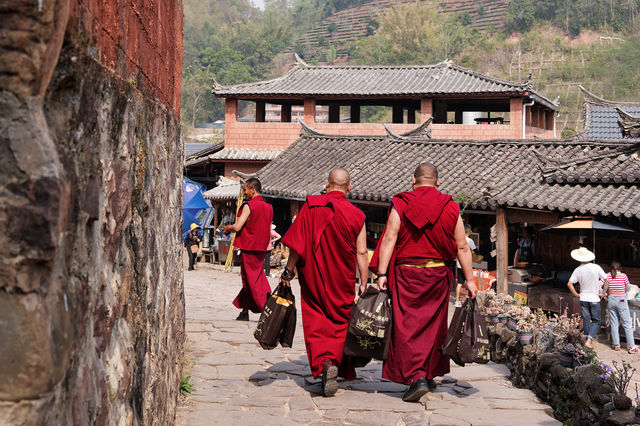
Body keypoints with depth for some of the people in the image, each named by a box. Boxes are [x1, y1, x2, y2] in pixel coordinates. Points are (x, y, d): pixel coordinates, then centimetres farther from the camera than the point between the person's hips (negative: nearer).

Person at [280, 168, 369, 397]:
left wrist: (288, 272, 1)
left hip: (313, 278, -1)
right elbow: (361, 253, -5)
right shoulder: (356, 215, -4)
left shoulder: (310, 206, -6)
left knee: (316, 323, 4)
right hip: (342, 282, 1)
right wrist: (364, 284, 1)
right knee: (339, 321, 15)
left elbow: (297, 244, -7)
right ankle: (338, 364, 12)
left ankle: (323, 364, -16)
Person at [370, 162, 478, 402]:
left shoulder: (400, 205, -3)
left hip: (406, 274, -2)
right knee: (433, 326, 15)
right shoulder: (450, 208, 2)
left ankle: (416, 377, -13)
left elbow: (389, 239, -10)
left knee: (407, 327, -1)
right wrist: (469, 279, 6)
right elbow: (462, 247, 2)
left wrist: (382, 273, -11)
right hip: (438, 274, 2)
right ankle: (429, 375, 24)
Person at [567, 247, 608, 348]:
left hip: (583, 299, 2)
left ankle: (589, 341, 16)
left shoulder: (578, 270, -5)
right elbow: (606, 281, -8)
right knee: (596, 321, 6)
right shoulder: (596, 268, -10)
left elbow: (569, 284, -8)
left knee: (586, 321, 11)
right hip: (595, 299, -2)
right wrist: (603, 293, 1)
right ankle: (589, 339, -12)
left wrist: (576, 294, 3)